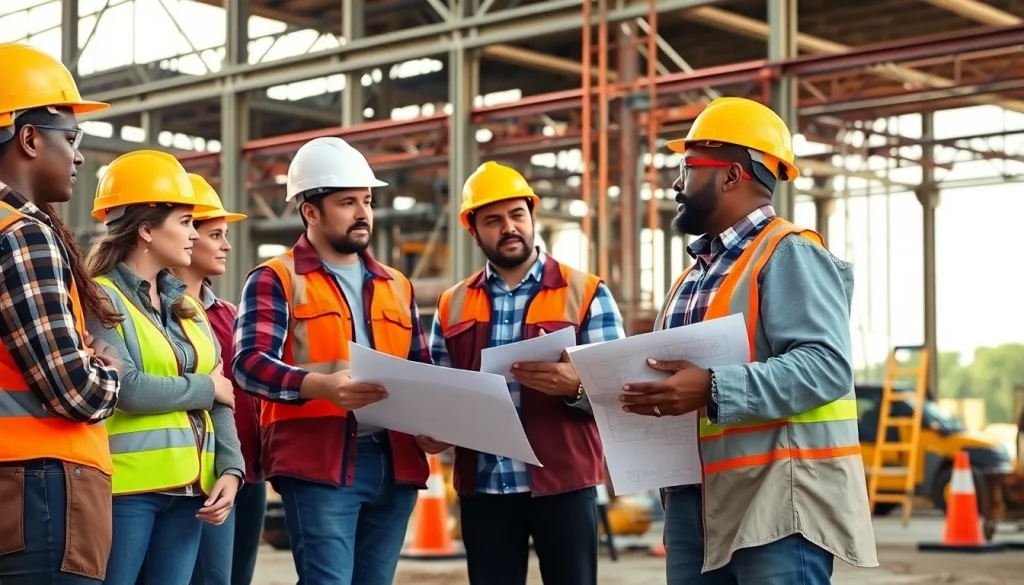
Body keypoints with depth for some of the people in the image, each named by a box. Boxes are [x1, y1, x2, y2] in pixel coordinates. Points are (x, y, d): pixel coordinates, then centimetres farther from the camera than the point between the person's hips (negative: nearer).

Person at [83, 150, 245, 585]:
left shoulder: (186, 306, 17)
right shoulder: (101, 298, -6)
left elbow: (220, 399, 12)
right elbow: (127, 389, -18)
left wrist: (230, 468, -2)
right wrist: (205, 387, -4)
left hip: (188, 486, 7)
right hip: (126, 487, -7)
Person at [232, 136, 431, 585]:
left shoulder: (396, 286, 20)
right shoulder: (275, 280, 1)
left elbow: (421, 370, 23)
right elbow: (249, 363, -13)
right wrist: (322, 385, -30)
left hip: (395, 462, 6)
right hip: (318, 463, -6)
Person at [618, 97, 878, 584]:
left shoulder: (789, 254, -8)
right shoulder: (700, 268, 20)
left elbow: (825, 365, -21)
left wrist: (713, 389, -28)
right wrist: (651, 391, 4)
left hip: (776, 498, -9)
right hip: (697, 498, 9)